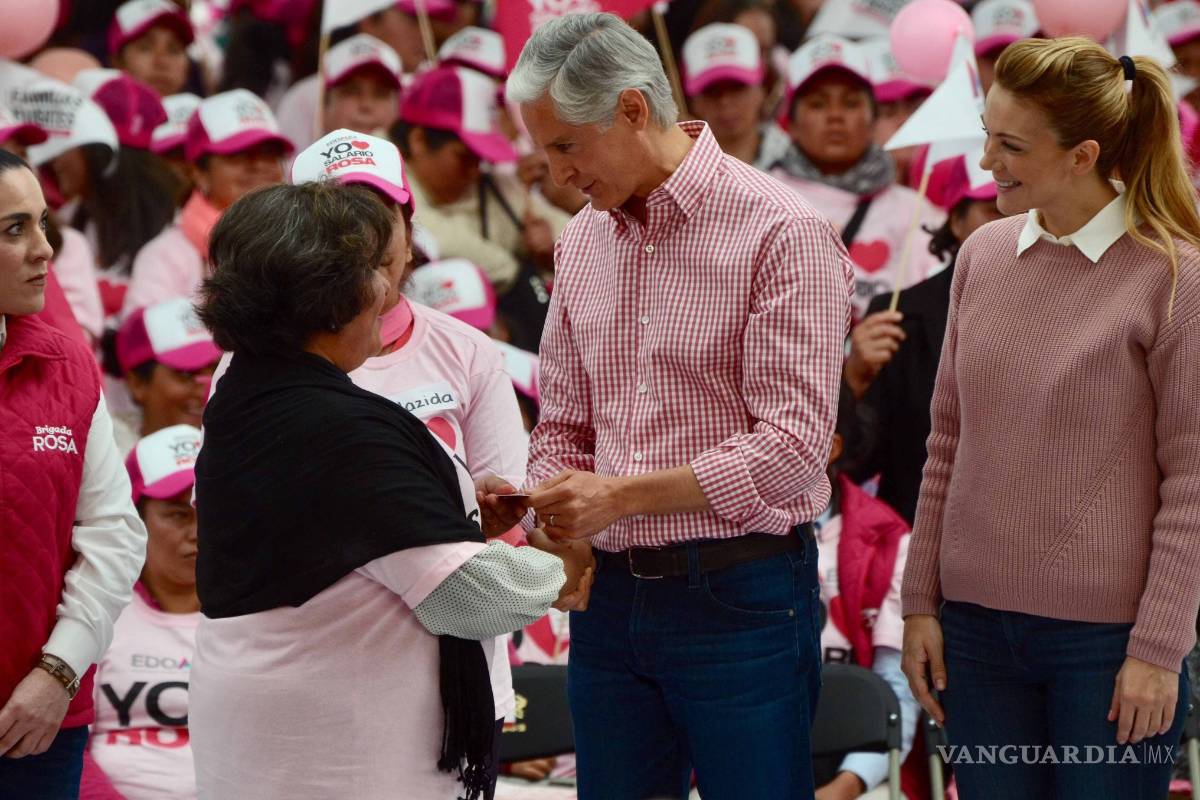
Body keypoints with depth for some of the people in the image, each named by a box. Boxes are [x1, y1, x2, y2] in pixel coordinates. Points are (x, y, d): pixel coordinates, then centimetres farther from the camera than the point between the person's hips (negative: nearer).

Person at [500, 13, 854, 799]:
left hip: (739, 594, -6)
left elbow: (793, 445, -18)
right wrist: (546, 514, -3)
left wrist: (622, 496, -21)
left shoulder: (781, 231, -11)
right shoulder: (583, 241, 11)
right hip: (610, 594, 6)